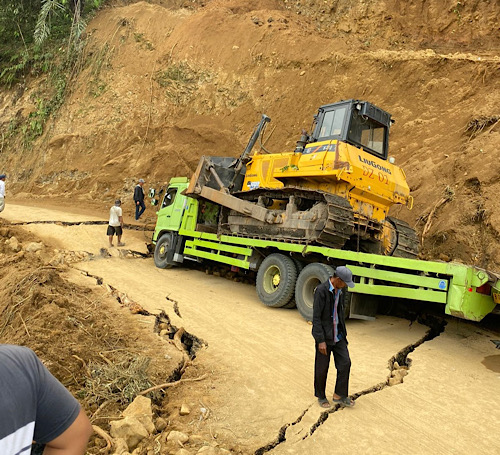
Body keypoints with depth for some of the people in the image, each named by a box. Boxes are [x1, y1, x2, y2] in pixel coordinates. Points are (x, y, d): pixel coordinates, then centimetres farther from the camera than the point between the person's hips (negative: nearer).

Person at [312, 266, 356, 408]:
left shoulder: (339, 290, 4)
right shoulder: (321, 290, -21)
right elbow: (316, 317, -21)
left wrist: (343, 332, 19)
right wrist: (321, 341, -21)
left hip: (338, 335, 7)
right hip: (324, 336, -7)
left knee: (345, 363, 3)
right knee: (322, 368, 7)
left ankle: (340, 395, 18)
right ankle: (321, 396, 27)